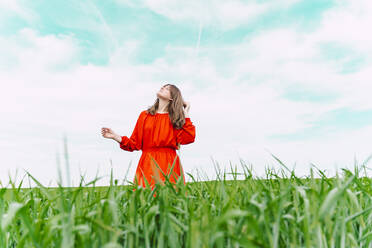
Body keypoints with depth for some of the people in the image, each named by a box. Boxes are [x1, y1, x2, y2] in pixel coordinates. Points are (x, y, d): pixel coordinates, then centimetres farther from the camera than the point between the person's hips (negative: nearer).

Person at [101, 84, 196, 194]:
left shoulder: (175, 118, 10)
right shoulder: (145, 115, 14)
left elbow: (188, 138, -6)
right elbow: (135, 143, 11)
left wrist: (185, 114, 0)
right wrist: (116, 137, -2)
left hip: (169, 164, -1)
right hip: (148, 163, 1)